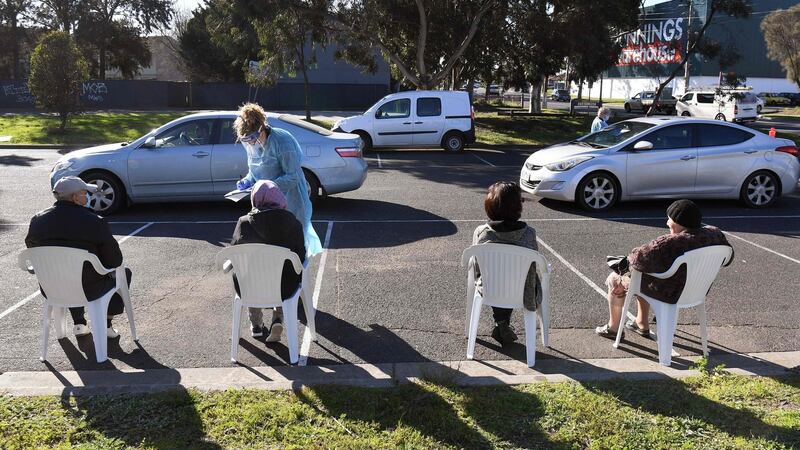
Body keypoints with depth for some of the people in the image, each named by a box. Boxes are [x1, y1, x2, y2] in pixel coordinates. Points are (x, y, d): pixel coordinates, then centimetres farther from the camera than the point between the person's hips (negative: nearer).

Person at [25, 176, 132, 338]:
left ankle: (78, 324, 34)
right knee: (123, 272, 22)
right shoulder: (95, 222, -19)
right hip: (89, 291, -5)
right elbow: (115, 261, -14)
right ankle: (106, 324, 21)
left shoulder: (38, 221, -5)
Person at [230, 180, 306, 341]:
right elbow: (300, 257, -1)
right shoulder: (292, 222, -7)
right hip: (283, 288, -1)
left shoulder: (243, 223, -7)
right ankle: (278, 319, 16)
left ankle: (256, 324, 39)